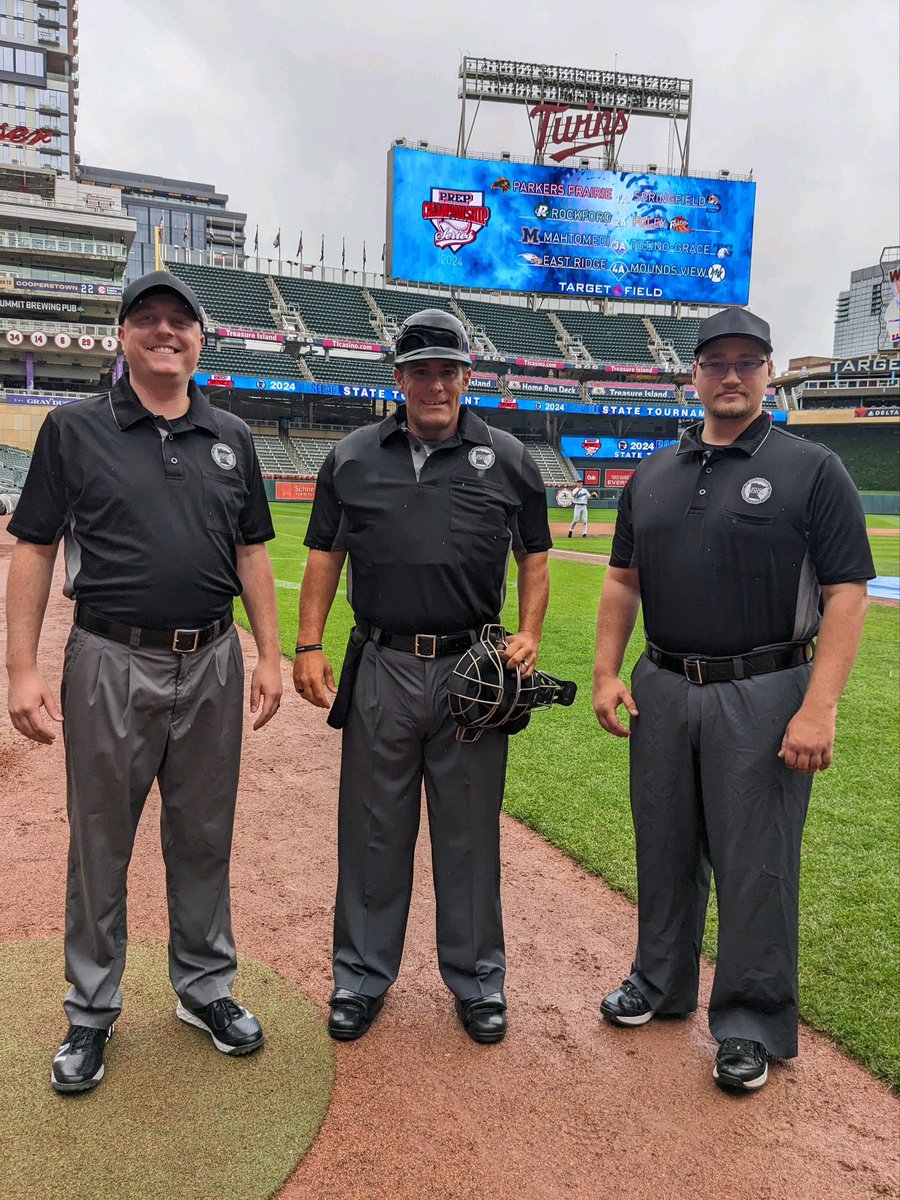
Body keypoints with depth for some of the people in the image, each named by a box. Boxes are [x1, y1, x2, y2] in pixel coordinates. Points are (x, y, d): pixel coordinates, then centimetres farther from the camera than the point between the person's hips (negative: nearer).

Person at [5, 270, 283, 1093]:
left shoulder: (231, 437, 8)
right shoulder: (76, 429, -1)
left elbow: (251, 552, 10)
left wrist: (269, 654, 4)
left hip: (212, 665, 3)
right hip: (112, 665, -2)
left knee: (204, 840, 15)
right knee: (101, 845, 11)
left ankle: (206, 988, 33)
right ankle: (92, 1012, 30)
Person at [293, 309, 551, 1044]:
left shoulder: (508, 459, 5)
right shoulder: (352, 457, 8)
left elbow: (534, 556, 11)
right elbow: (325, 557, 10)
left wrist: (530, 635, -4)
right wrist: (309, 646, 2)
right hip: (380, 668, 1)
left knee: (471, 835, 10)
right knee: (373, 832, 11)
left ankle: (478, 980, 29)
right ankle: (363, 977, 29)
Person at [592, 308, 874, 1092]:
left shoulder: (812, 471, -4)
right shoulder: (653, 476, 11)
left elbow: (846, 594, -10)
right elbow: (623, 580, 14)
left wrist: (819, 708, -18)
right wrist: (607, 672, 4)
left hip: (764, 696, -4)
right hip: (662, 689, 5)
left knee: (755, 864, 5)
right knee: (664, 848, 16)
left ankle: (752, 1023, 24)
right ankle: (662, 981, 37)